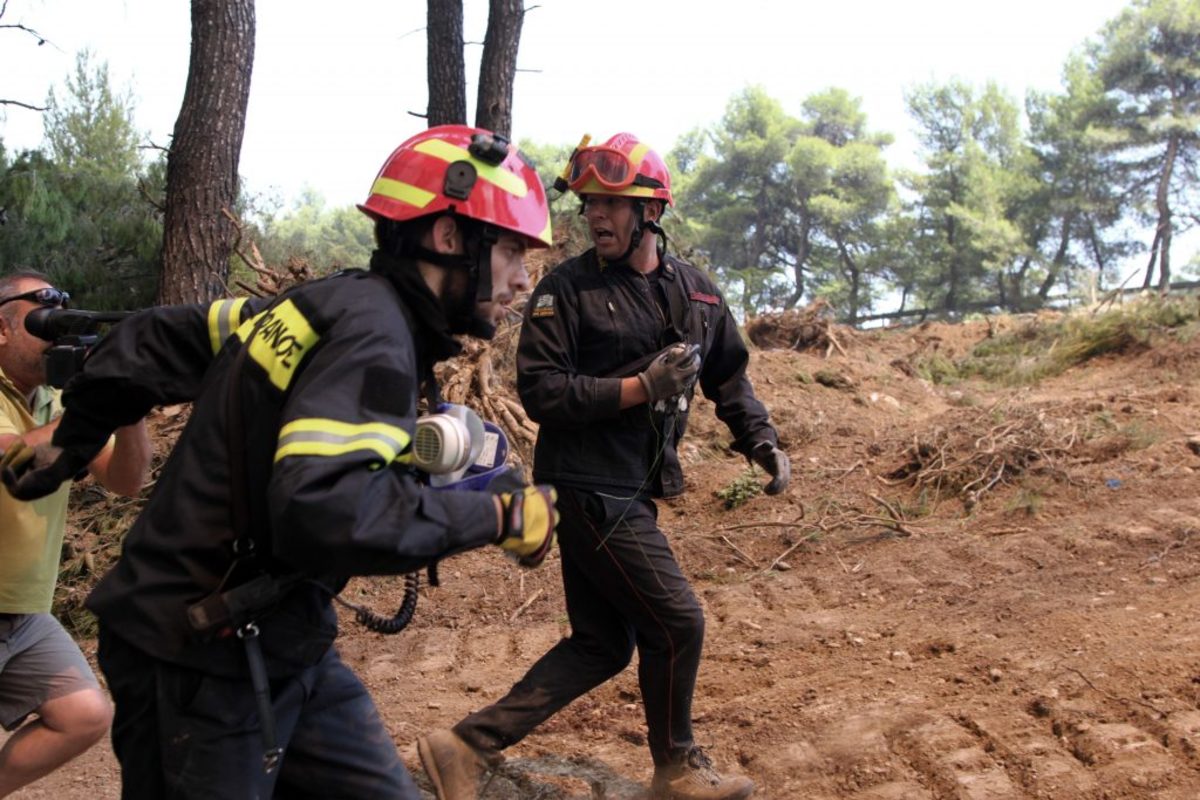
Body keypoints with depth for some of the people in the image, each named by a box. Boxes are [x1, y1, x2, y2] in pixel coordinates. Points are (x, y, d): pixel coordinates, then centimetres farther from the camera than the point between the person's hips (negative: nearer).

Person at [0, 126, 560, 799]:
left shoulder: (329, 303, 6)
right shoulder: (374, 328, -21)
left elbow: (152, 341, 14)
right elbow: (321, 508, -36)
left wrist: (66, 445, 27)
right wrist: (496, 516, -25)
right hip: (203, 667, -9)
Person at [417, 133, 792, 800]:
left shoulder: (694, 289, 9)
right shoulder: (566, 289, -9)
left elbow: (728, 374, 21)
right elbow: (541, 392, -17)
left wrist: (763, 442, 7)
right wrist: (641, 387, -22)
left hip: (632, 489, 8)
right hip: (589, 488, -7)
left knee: (602, 645, 10)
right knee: (677, 621, -3)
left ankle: (470, 747, 14)